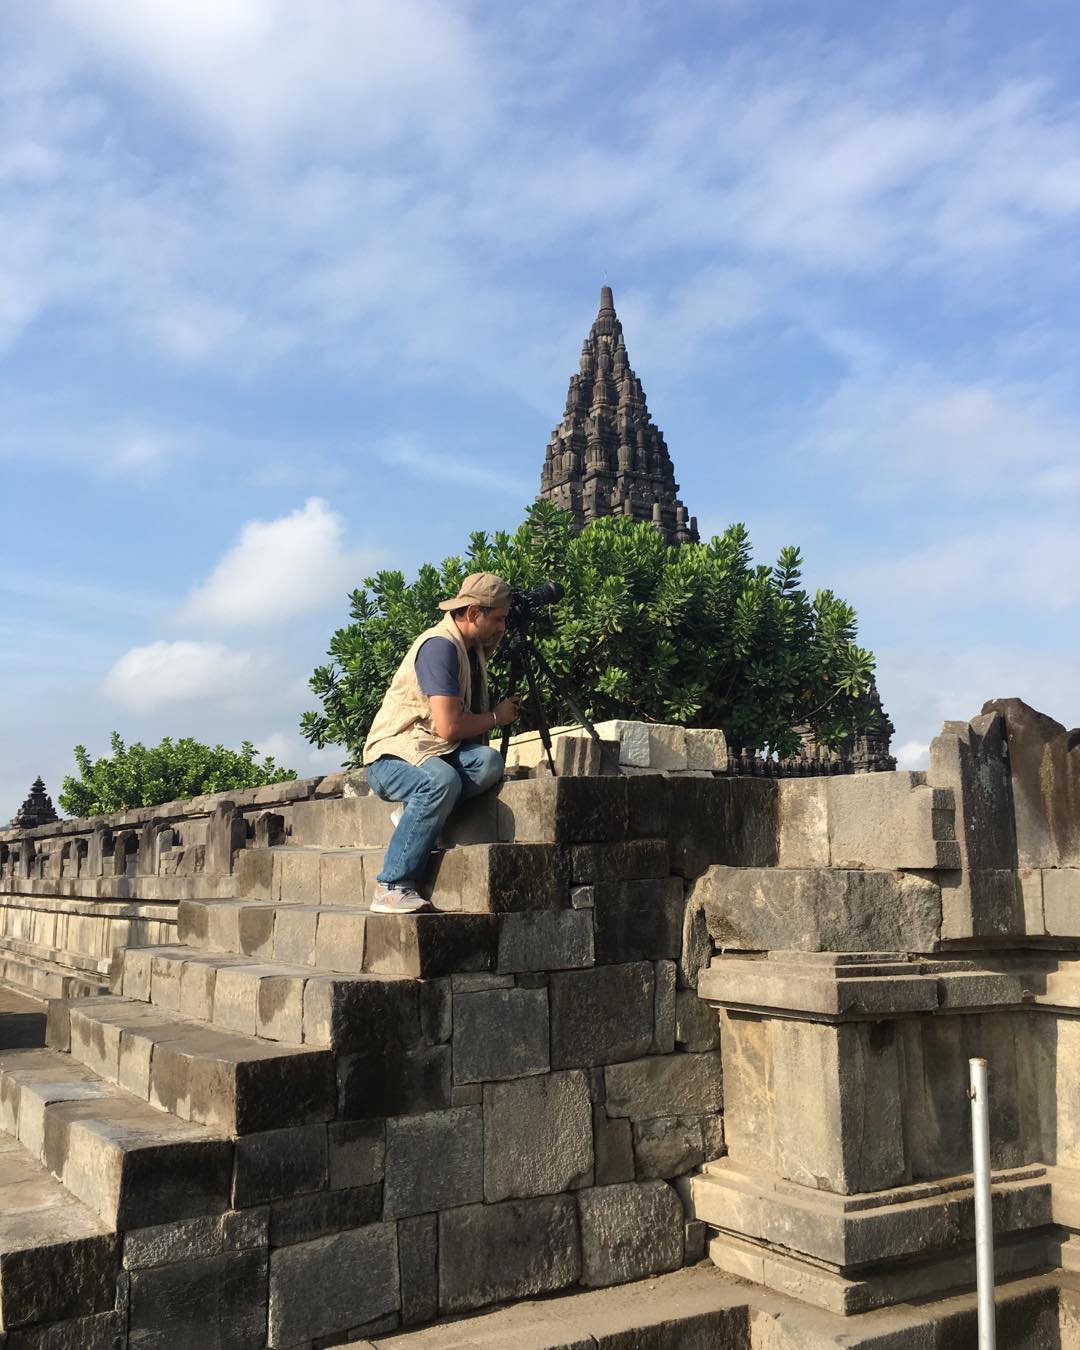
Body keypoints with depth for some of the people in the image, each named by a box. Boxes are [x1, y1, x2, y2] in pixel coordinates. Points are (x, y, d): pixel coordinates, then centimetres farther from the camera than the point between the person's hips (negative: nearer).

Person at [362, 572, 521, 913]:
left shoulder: (471, 646, 10)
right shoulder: (440, 645, -17)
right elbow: (449, 727, -24)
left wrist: (495, 640, 15)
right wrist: (496, 717, -8)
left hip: (433, 754, 8)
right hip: (391, 756, -7)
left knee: (489, 762, -23)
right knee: (441, 780, -40)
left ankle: (415, 815, -8)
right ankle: (392, 888, -33)